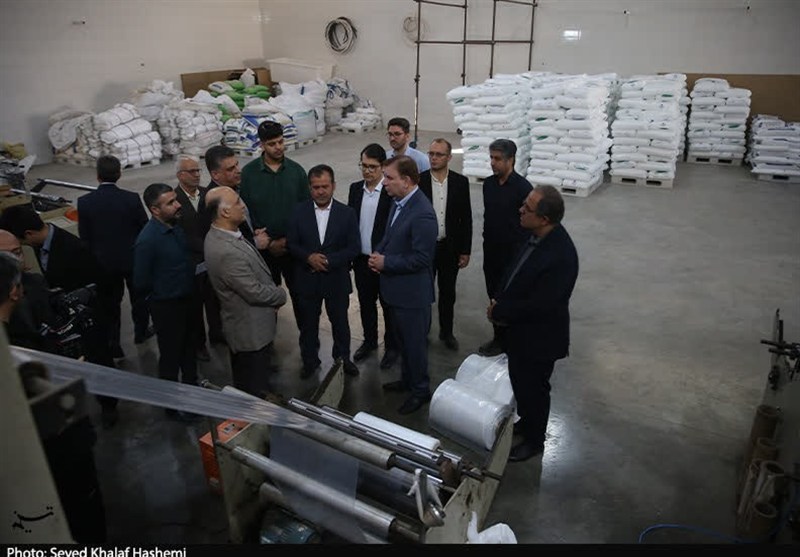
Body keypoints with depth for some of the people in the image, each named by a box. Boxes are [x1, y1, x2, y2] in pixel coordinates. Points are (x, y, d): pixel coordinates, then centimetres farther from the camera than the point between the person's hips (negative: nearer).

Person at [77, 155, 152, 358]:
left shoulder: (84, 202, -11)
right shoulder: (131, 199, -16)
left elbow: (84, 237, -4)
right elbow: (145, 228, -8)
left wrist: (94, 260, 9)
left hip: (103, 261, 1)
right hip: (133, 258, 0)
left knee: (109, 303, 12)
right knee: (138, 296, 21)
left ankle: (112, 345, 17)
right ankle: (141, 332, 38)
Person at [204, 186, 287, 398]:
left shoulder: (219, 235, -2)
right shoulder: (227, 252, -34)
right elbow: (255, 293, -25)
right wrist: (281, 295, -8)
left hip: (244, 325, 10)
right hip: (251, 331, -9)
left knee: (245, 381, 28)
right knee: (255, 388, 11)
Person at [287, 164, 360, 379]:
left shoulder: (347, 213, -6)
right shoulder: (299, 212, -3)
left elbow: (353, 248, -8)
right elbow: (291, 244, -1)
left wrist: (328, 261, -18)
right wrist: (309, 257, -19)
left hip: (337, 279, -1)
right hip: (307, 279, 1)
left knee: (340, 321, 15)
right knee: (308, 323, 15)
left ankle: (342, 358, 36)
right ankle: (310, 360, 34)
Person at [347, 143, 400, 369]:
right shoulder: (355, 189, 2)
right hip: (361, 260, 5)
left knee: (389, 306, 11)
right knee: (366, 304, 20)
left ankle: (392, 347, 29)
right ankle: (369, 341, 39)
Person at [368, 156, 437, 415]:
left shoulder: (422, 214, -27)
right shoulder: (399, 202, 2)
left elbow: (421, 258, -25)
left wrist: (385, 262, -18)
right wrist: (379, 253, -3)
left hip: (413, 293, -9)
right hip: (397, 289, 9)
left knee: (415, 343, 9)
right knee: (403, 340, 24)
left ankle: (421, 390, 29)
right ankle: (408, 379, 44)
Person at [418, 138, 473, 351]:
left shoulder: (461, 182, -3)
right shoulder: (418, 181, -8)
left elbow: (466, 218, 0)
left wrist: (466, 251, -1)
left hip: (450, 247, 2)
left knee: (448, 293, 15)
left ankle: (446, 331, 33)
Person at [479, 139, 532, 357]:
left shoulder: (523, 188, -15)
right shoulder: (488, 184, 4)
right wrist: (487, 241, 13)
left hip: (513, 253, -6)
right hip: (491, 251, 6)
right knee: (494, 295, 14)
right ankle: (500, 337, 29)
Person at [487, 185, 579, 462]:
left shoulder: (561, 256, -34)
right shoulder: (537, 235, -8)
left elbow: (539, 305, -29)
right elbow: (516, 272, 6)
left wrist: (500, 311, -18)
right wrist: (498, 301, -7)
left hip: (538, 337, -8)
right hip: (521, 331, 8)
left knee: (533, 389, 15)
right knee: (520, 381, 26)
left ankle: (534, 440, 39)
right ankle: (525, 422, 52)